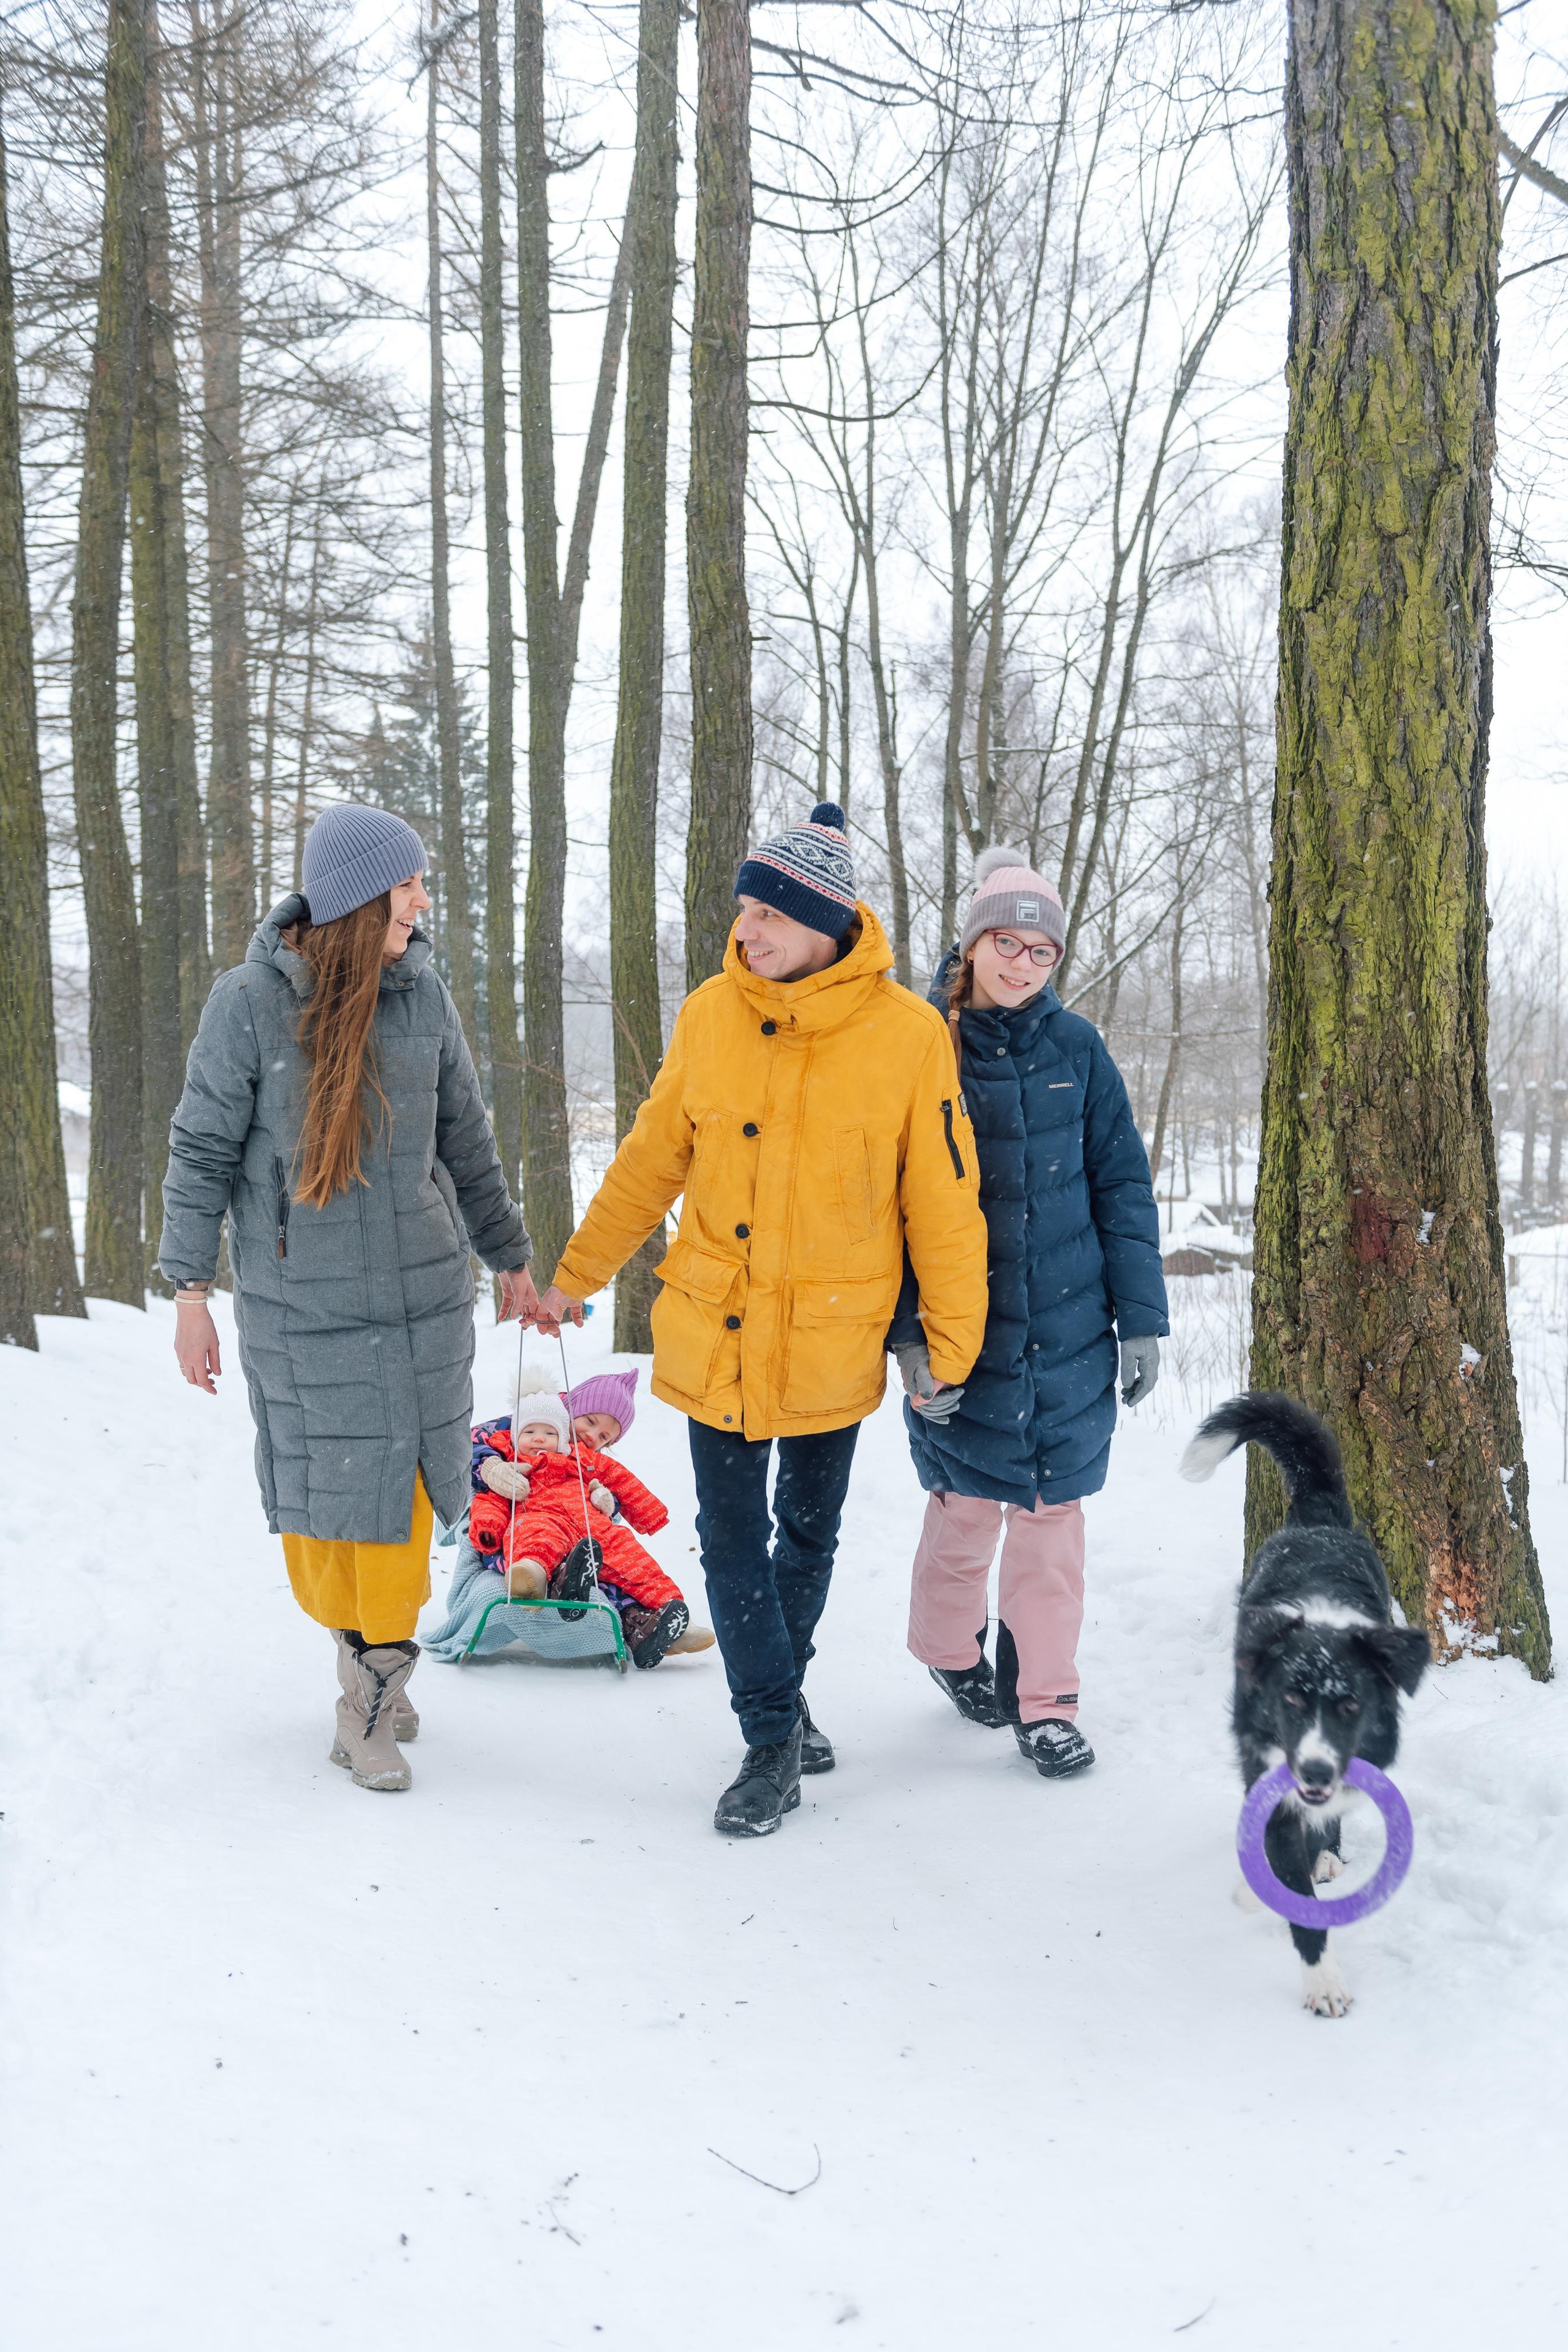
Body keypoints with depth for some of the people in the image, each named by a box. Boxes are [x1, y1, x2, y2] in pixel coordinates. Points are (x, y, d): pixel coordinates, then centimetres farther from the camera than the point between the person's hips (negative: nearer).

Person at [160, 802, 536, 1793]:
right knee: (322, 1479, 3)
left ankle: (378, 1678, 15)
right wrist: (190, 1287, -5)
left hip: (420, 1290, 3)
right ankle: (362, 1649, 23)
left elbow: (466, 1141, 11)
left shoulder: (422, 992, 0)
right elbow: (203, 1150, -3)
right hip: (298, 1297, -2)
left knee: (403, 1475, 3)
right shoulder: (251, 1000, -9)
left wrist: (510, 1257, 18)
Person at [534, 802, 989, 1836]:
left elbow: (944, 1200, -5)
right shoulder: (710, 1015, -3)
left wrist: (951, 1343, -3)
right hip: (713, 1333, 2)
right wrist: (577, 1274, 12)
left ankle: (783, 1691, 37)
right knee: (731, 1538, 3)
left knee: (808, 1532, 15)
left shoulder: (907, 1033, -11)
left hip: (833, 1342, -1)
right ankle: (774, 1734, 16)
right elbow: (653, 1159, 8)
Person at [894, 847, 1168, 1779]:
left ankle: (1047, 1702, 16)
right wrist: (908, 1329, -10)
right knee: (968, 1503, 7)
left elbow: (1122, 1183, 5)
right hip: (964, 1327, -2)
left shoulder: (1076, 1047, 1)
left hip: (1068, 1327, 2)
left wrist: (1141, 1316, 1)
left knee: (1054, 1509, 4)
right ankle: (951, 1649, 35)